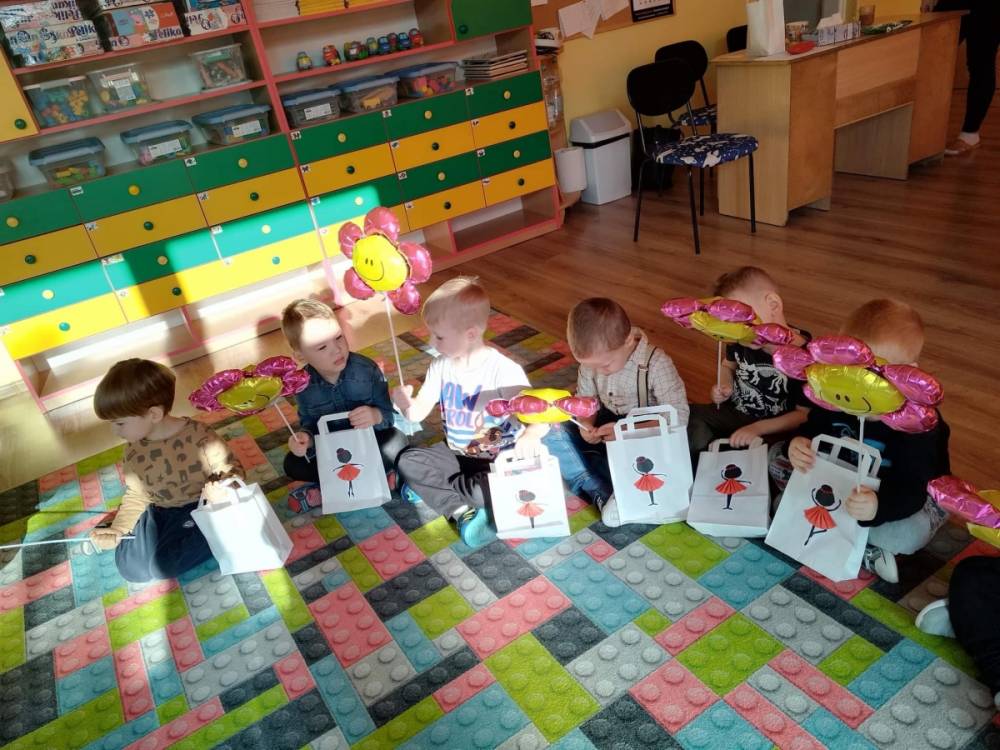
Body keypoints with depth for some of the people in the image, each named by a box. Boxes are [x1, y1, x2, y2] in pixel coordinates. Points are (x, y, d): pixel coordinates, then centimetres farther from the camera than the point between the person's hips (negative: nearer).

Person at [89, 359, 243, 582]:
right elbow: (135, 496, 8)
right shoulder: (134, 452, -5)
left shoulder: (199, 437, -24)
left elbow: (232, 469, -14)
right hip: (159, 512, 6)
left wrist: (222, 490, -34)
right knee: (130, 568, -4)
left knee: (162, 565, -20)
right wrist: (116, 531, -3)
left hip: (199, 508, -6)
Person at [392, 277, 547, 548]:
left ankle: (433, 488, -13)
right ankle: (461, 511, -23)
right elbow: (418, 412, -4)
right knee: (408, 460, -14)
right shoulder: (441, 366, -5)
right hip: (455, 453, 5)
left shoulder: (504, 371, -23)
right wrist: (407, 403, -28)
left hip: (498, 459, -5)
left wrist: (530, 436, -48)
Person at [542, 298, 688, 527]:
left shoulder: (656, 363, -22)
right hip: (604, 430, 5)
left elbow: (679, 416, -25)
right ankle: (601, 493, -27)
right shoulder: (592, 361, -8)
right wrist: (586, 426, -20)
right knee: (552, 429, -17)